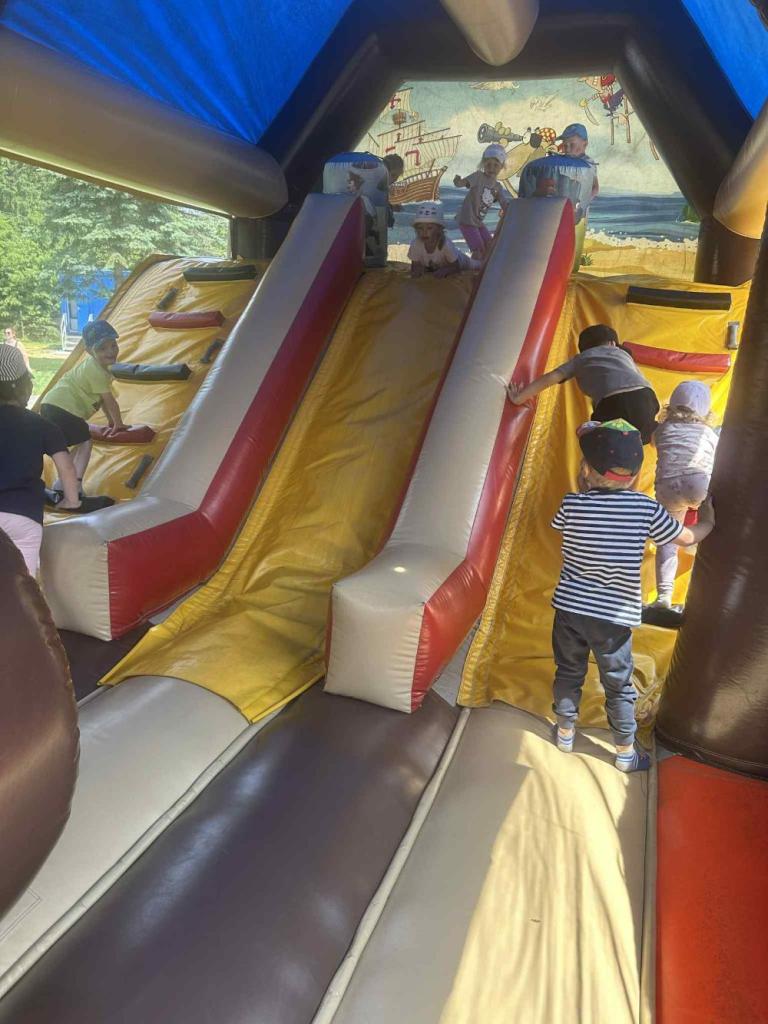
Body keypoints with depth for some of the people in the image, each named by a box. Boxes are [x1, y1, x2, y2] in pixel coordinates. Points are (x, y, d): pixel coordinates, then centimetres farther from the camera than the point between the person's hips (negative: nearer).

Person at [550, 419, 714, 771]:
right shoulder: (646, 508, -13)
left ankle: (564, 732, 39)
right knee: (618, 686, 16)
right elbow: (687, 537, 0)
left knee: (568, 672, 21)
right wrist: (707, 522, 21)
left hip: (569, 608, 2)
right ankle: (626, 753, 33)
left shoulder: (572, 504, -11)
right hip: (614, 617, -1)